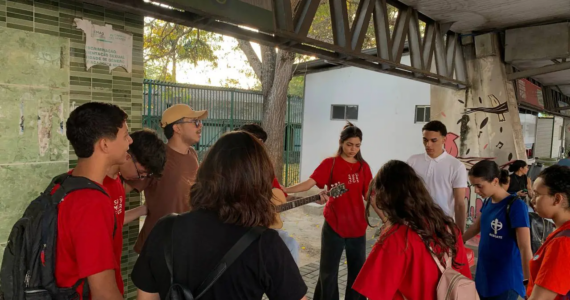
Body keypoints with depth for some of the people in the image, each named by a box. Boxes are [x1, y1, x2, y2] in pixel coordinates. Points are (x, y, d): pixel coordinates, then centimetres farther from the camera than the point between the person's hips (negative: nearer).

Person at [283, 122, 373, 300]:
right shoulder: (330, 163, -5)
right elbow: (309, 183, -16)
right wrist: (285, 190, -29)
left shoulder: (363, 167, 6)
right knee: (328, 272, 5)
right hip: (334, 225, -4)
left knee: (358, 271, 13)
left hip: (358, 226, 4)